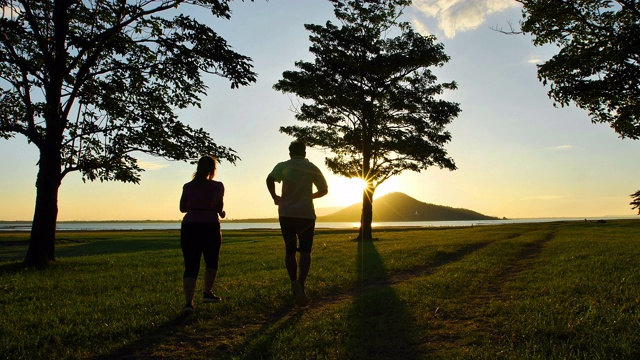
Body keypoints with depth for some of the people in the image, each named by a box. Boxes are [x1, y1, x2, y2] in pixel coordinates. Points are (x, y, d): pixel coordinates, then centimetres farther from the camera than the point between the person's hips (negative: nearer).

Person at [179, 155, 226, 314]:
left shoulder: (188, 186, 11)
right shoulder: (217, 186, -1)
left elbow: (182, 208, 14)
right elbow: (217, 204, -15)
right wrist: (221, 212, 5)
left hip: (188, 226, 3)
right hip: (210, 226, -3)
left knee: (191, 266, 0)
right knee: (212, 261, 20)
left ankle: (188, 301, -14)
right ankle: (207, 292, 28)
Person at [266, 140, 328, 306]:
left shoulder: (283, 166, 2)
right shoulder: (312, 168, 5)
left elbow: (270, 179, -17)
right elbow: (324, 190, 10)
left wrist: (275, 197, -2)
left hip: (286, 213, 1)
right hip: (306, 214, 0)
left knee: (290, 251, 14)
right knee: (305, 252, 0)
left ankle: (294, 282, 14)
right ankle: (300, 283, -19)